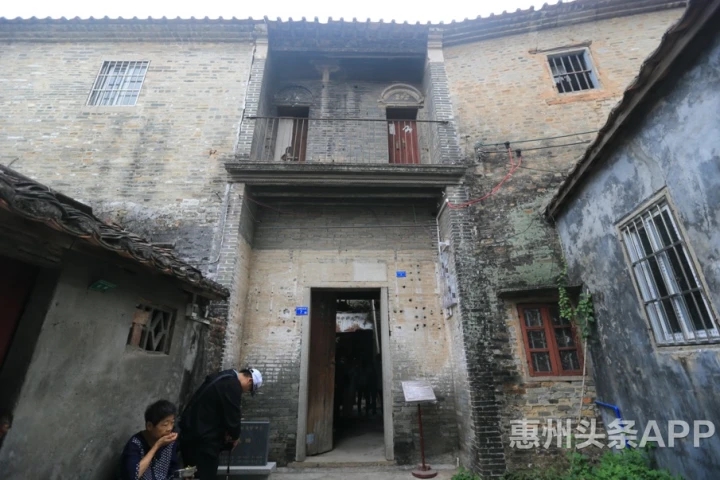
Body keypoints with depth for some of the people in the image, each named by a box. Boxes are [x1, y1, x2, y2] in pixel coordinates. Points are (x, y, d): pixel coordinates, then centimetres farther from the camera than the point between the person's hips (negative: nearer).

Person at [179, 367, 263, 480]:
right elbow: (232, 415, -16)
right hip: (203, 437, -10)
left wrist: (225, 431, 17)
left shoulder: (223, 378, 13)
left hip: (190, 432, 10)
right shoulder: (233, 385, -19)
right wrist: (235, 436, 3)